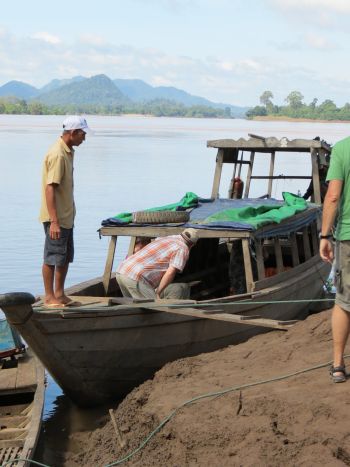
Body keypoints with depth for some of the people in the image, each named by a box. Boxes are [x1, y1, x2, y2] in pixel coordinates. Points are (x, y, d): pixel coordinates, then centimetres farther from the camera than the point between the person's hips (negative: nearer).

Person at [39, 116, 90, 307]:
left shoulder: (68, 152, 11)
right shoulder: (57, 155, -19)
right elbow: (49, 188, -23)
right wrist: (54, 221, -26)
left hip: (66, 216, 10)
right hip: (56, 218, -10)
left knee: (66, 256, 15)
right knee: (52, 257, 0)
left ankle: (59, 294, 25)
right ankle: (49, 297, 9)